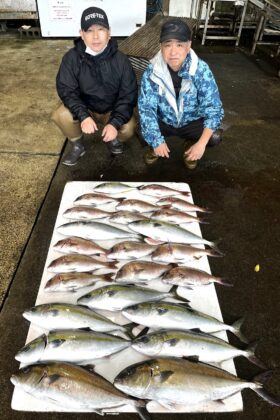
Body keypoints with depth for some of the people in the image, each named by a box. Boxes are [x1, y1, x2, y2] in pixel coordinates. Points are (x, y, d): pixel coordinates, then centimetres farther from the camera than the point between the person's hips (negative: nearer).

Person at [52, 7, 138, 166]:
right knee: (60, 116, -27)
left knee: (128, 129, -28)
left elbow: (128, 96, -16)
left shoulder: (121, 60, -17)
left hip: (113, 110, 0)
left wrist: (115, 123, -32)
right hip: (85, 108, 1)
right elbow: (66, 90, -17)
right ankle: (77, 146, 4)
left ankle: (115, 139, 11)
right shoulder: (72, 58, -17)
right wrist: (83, 116, -35)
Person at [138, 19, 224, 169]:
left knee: (214, 137, -26)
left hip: (192, 122, 0)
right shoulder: (152, 72, -20)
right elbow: (146, 107, -20)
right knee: (143, 132, -28)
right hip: (163, 122, 1)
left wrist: (201, 143, -34)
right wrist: (157, 141, -29)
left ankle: (192, 145, 10)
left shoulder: (201, 70, -22)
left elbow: (214, 108, -23)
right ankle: (154, 146, 10)